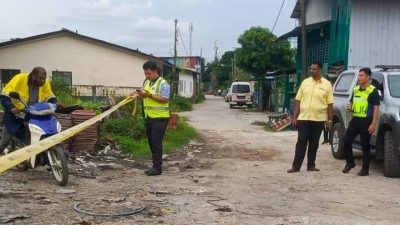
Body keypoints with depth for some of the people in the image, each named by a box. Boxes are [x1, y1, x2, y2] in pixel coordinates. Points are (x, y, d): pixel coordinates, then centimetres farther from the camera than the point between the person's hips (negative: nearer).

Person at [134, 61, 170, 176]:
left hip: (160, 118, -8)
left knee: (156, 142, -8)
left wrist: (149, 95, -24)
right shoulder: (146, 82, 12)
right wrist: (141, 95, -3)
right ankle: (156, 165, 21)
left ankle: (157, 168, -2)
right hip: (149, 117, 8)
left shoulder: (163, 84, -13)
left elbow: (165, 99, -20)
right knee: (151, 142, 11)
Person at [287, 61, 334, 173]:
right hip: (303, 118, 1)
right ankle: (296, 166, 1)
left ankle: (311, 165, 18)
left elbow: (330, 104, 1)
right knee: (301, 142, 0)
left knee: (314, 143, 8)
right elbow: (298, 101, 6)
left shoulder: (327, 84, 1)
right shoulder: (305, 82, 6)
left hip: (318, 119, -1)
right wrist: (295, 117, 1)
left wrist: (330, 120, -3)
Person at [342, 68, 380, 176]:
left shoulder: (373, 91, -9)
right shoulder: (355, 89, 12)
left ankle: (365, 169, 10)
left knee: (365, 146, 1)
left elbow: (376, 108, -13)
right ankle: (350, 162, 23)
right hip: (355, 120, 7)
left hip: (366, 121, -7)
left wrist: (373, 124, -19)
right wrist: (349, 107, 0)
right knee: (346, 142, 5)